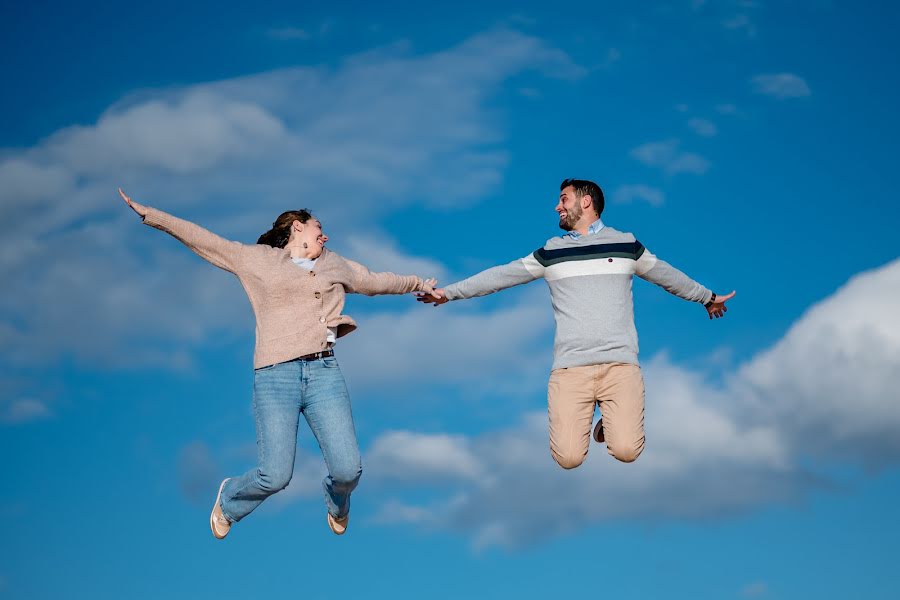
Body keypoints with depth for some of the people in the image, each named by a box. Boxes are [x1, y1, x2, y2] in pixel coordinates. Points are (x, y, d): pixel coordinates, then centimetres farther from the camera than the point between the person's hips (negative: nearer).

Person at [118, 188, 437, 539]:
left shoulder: (335, 265, 22)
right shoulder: (257, 259, 11)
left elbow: (376, 281, 37)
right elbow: (200, 239, 9)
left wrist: (419, 284, 48)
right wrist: (149, 214, 4)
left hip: (324, 372, 3)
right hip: (276, 375, -3)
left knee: (348, 470, -8)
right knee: (275, 476, -8)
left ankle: (338, 504, 30)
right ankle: (229, 501, 26)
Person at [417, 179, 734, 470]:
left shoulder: (625, 244, 13)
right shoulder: (551, 252, 13)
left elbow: (665, 274, 26)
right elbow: (502, 275, 13)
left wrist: (708, 297, 37)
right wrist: (449, 292, 7)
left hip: (620, 363, -1)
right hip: (570, 367, 1)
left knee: (626, 451, -19)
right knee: (568, 458, -15)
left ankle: (609, 418, 15)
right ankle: (586, 411, 18)